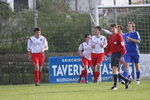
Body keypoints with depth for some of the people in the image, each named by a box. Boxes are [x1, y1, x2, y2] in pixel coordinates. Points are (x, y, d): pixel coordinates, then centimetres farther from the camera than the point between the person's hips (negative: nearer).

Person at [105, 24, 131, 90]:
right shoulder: (111, 36, 14)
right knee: (115, 71, 6)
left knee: (114, 69, -17)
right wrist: (106, 54, 15)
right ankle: (127, 81, 19)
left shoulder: (119, 36, -8)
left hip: (118, 54, -8)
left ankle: (115, 85, -14)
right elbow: (109, 47, 21)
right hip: (113, 54, 8)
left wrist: (122, 56, -18)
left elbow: (122, 47, -12)